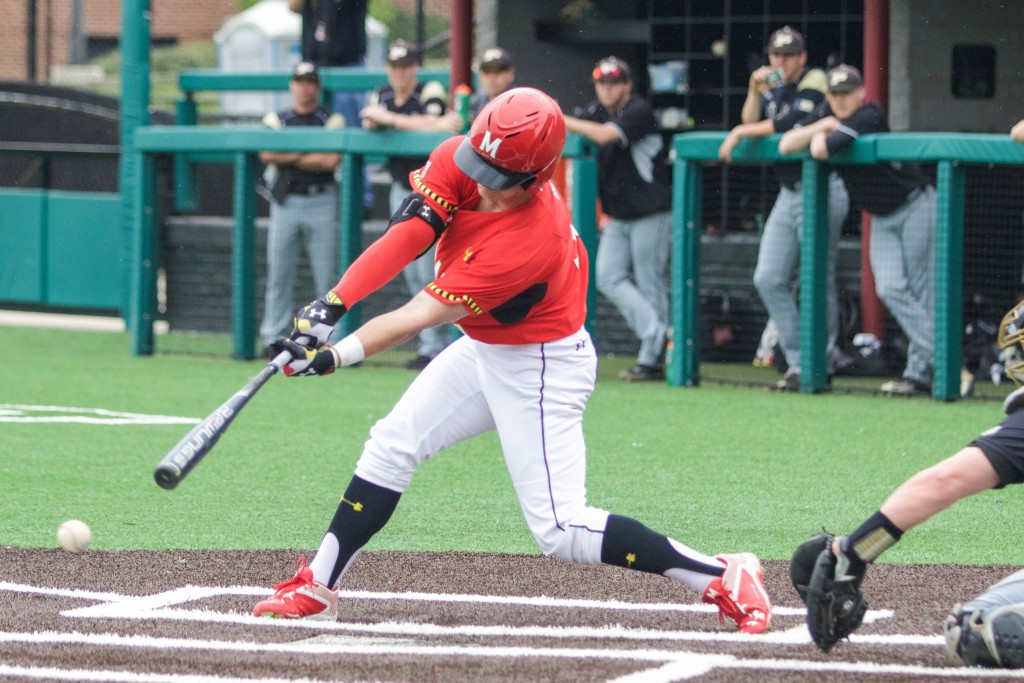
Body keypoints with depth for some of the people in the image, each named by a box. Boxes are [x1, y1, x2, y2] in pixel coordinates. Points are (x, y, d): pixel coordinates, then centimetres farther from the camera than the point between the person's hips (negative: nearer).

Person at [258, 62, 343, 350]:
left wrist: (290, 157, -5)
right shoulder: (277, 119, 12)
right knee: (278, 273, 1)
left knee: (327, 274, -4)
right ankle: (274, 336, 6)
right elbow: (266, 154, -4)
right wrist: (310, 157, -7)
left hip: (321, 200, -2)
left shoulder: (331, 121, 5)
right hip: (285, 202, 2)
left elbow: (331, 161, -9)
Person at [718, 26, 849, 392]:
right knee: (769, 279, 1)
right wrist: (755, 90, -5)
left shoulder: (814, 81, -8)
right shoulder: (774, 88, 14)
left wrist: (740, 133, -9)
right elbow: (751, 122, 10)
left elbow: (790, 123, -18)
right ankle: (798, 363, 5)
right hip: (787, 197, 8)